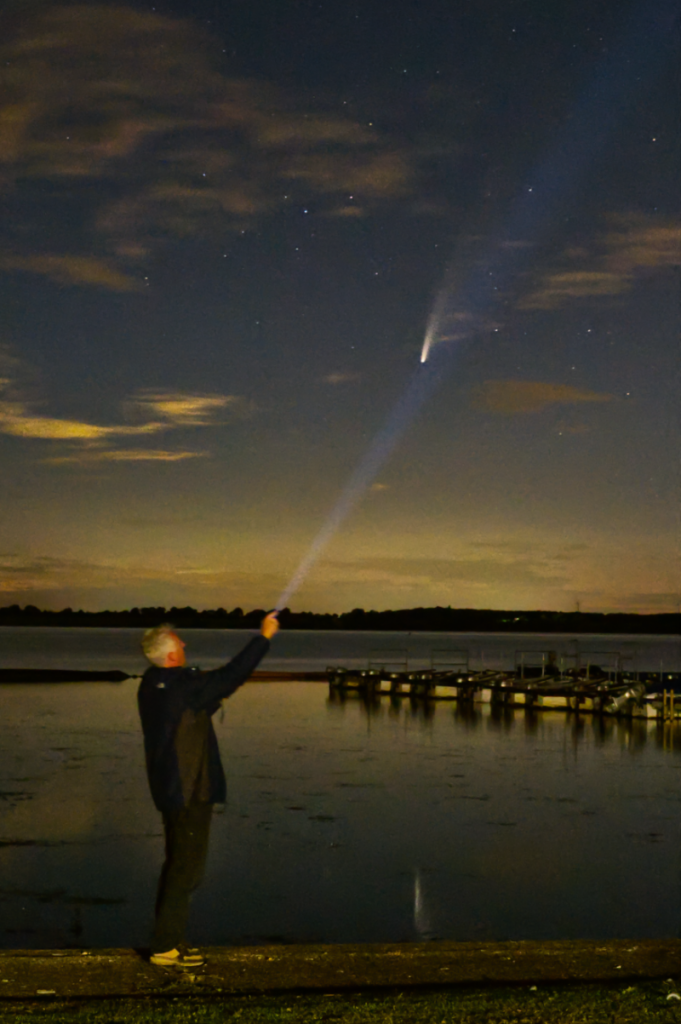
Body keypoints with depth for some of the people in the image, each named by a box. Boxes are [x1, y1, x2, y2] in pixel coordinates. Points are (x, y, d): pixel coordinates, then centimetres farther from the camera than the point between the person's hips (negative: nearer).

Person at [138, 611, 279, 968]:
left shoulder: (151, 685, 8)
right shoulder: (183, 684, -20)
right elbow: (233, 674, -18)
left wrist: (218, 698, 15)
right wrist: (264, 637, -10)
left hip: (170, 788, 9)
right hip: (190, 791, -9)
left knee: (177, 864, 18)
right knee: (186, 868, -4)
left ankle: (166, 940, 24)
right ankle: (165, 948, -1)